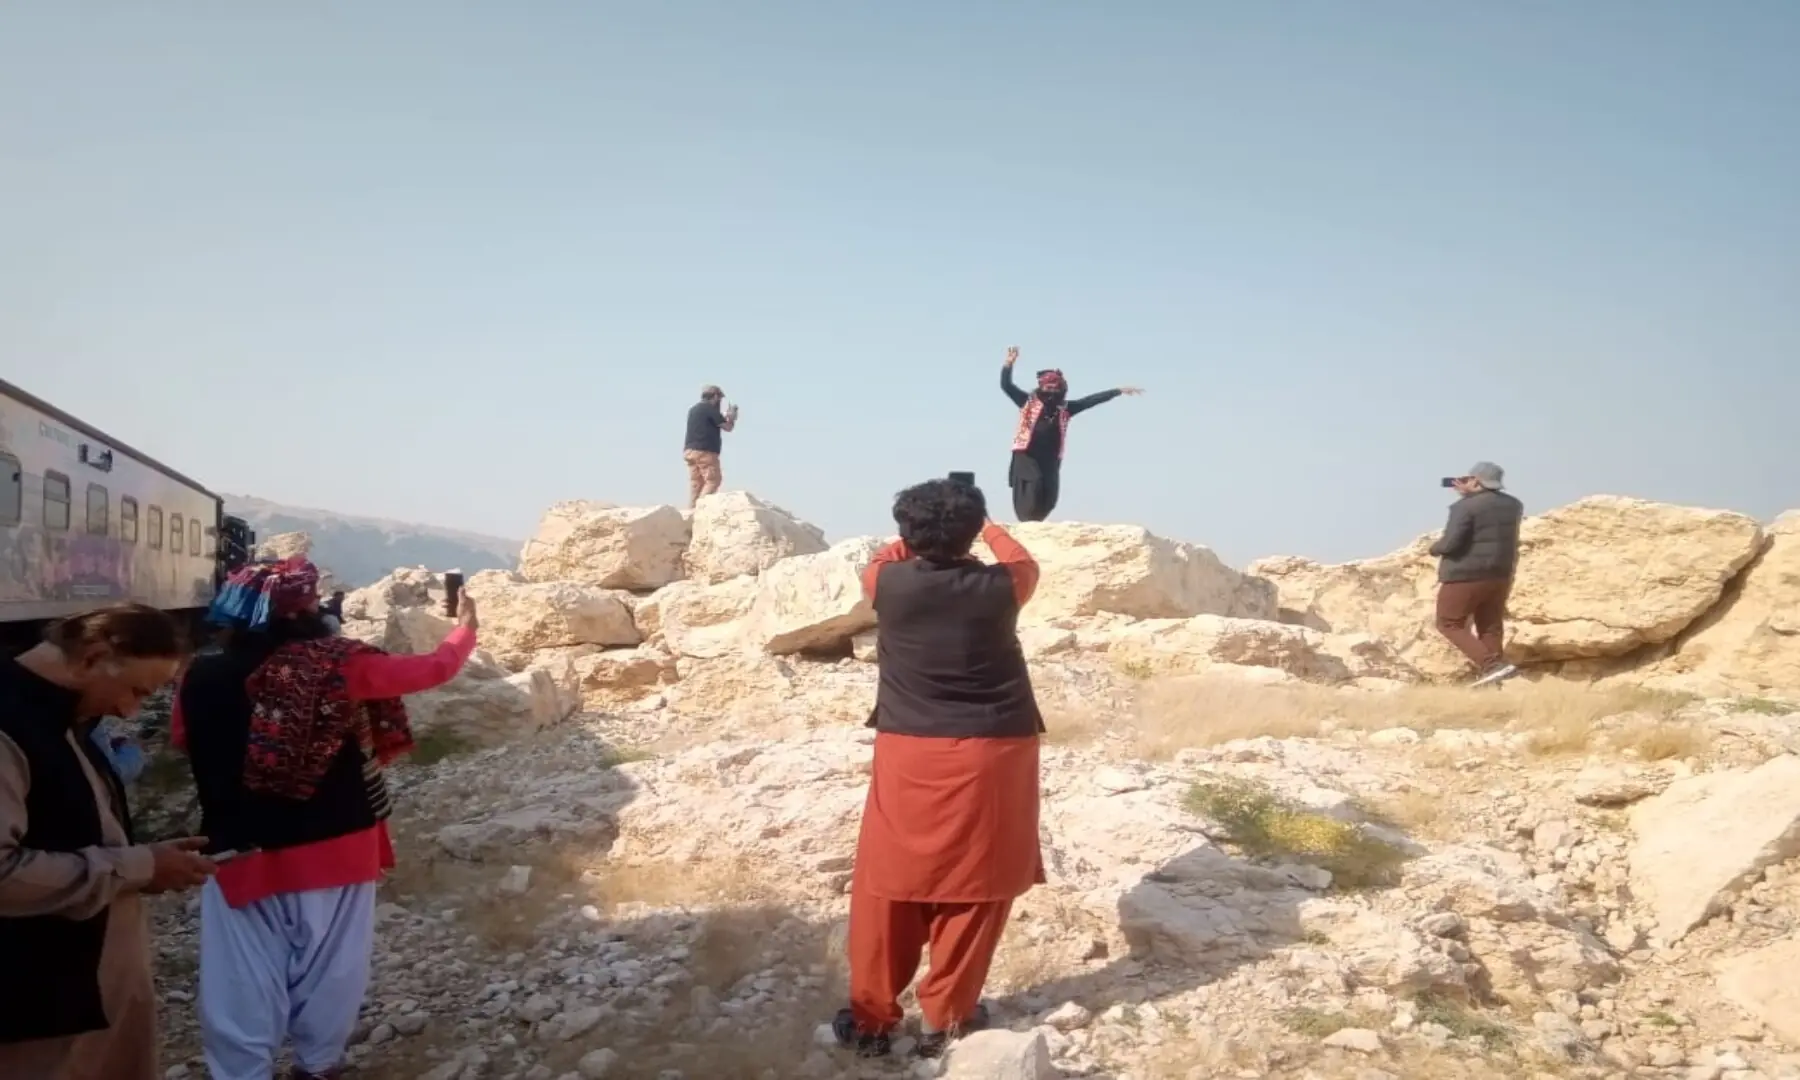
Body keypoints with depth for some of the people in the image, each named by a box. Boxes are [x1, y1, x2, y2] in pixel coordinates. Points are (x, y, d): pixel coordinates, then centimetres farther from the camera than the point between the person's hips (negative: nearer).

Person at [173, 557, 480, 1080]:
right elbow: (433, 669, -7)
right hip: (333, 847, -1)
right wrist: (466, 626, 11)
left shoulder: (203, 680, -9)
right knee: (328, 967, 17)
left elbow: (181, 737, 12)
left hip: (244, 854, 1)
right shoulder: (338, 667, -17)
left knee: (244, 980, 11)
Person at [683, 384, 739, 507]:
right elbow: (727, 427, -6)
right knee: (713, 480, -8)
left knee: (696, 483, 7)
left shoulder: (694, 409, 19)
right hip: (704, 452, -9)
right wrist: (732, 418, 14)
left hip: (690, 451, 9)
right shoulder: (710, 408, -8)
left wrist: (724, 416, 23)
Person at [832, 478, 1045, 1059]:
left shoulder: (891, 585, -6)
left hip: (910, 756, 1)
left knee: (888, 883, 12)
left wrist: (918, 537, 37)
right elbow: (1024, 562, 19)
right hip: (991, 757, 0)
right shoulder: (998, 588, -6)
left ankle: (872, 1016, 21)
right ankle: (945, 1019, 18)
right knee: (974, 886, 10)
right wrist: (988, 527, 37)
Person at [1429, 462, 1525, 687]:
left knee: (1449, 624, 3)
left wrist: (1434, 548, -2)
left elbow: (1450, 543, -22)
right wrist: (1469, 496, 22)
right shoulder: (1513, 505, 8)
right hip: (1501, 575, 7)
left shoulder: (1465, 507, -16)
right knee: (1490, 628, 12)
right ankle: (1490, 674, 9)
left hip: (1466, 576, -7)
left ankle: (1492, 665, -11)